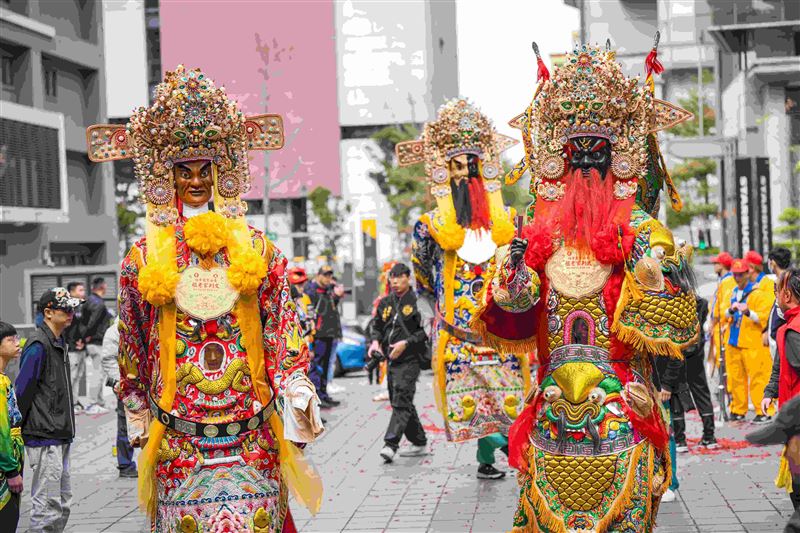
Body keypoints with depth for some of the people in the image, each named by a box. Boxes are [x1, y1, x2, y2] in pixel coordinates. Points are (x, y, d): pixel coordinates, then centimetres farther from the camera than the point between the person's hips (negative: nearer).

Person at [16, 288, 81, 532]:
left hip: (60, 437, 9)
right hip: (44, 438, -9)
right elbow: (22, 390, -16)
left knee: (63, 503, 13)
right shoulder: (38, 345, -14)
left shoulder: (59, 343, 16)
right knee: (48, 505, -7)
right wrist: (18, 430, -12)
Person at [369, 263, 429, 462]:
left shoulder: (417, 301, -7)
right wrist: (375, 341, 2)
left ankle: (390, 444, -22)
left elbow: (426, 331, -11)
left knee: (401, 401, -15)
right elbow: (376, 326, 21)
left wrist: (406, 343, -18)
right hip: (392, 360, 8)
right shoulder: (385, 302, 14)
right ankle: (419, 443, 24)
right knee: (399, 402, 13)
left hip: (409, 359, -8)